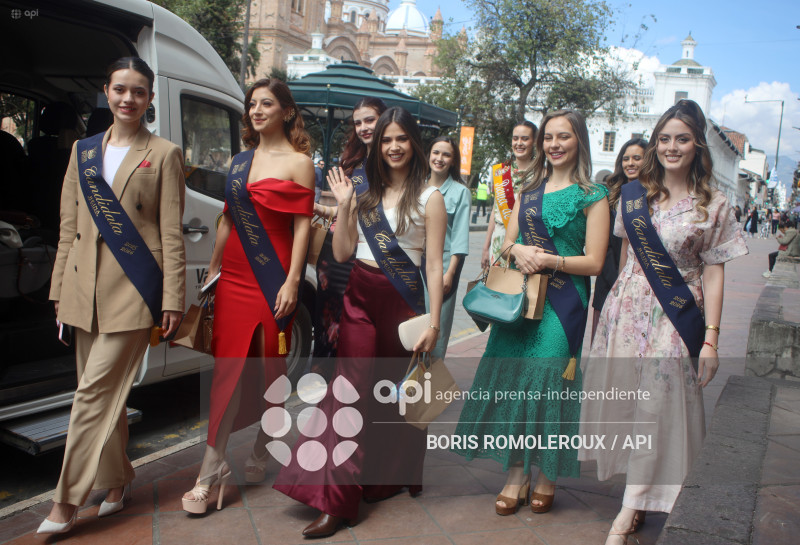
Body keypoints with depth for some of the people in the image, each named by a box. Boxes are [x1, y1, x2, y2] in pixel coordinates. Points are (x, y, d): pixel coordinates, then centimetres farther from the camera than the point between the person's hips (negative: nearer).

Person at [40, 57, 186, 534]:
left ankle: (67, 503, 2)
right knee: (105, 394, 12)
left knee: (96, 391, -6)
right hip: (87, 288, 5)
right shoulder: (84, 151, 15)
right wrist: (61, 289, 10)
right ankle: (117, 481, 27)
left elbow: (172, 234, -4)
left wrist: (173, 299, -8)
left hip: (133, 289, -5)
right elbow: (69, 227, 14)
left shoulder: (164, 154, 1)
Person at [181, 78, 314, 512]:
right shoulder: (240, 161, 15)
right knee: (228, 367, 1)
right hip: (234, 277, 5)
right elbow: (228, 219, 18)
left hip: (273, 278, -5)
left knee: (270, 368, 7)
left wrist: (292, 281, -14)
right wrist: (212, 269, 15)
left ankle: (260, 455, 25)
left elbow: (302, 225, -8)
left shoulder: (298, 162, -2)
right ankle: (212, 470, 3)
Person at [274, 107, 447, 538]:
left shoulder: (428, 198, -3)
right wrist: (343, 206, -2)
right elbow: (342, 252, 9)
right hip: (360, 297, 4)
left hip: (402, 300, -3)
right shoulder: (366, 193, 11)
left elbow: (434, 267, -7)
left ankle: (391, 478, 32)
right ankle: (336, 499, -1)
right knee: (351, 388, -3)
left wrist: (433, 323, -11)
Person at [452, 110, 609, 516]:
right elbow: (507, 241, 15)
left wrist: (550, 261, -18)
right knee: (511, 378, 1)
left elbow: (594, 262, -5)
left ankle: (547, 476, 13)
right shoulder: (530, 188, 15)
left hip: (563, 301, -4)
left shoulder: (592, 196, 0)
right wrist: (518, 250, -8)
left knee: (548, 382, -6)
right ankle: (516, 474, 12)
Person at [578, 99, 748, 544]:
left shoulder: (714, 206, -2)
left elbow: (713, 273, -3)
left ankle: (631, 509, 5)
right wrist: (611, 304, 12)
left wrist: (711, 338, -8)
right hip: (626, 310, 3)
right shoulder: (634, 195, 7)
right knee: (624, 401, 6)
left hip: (675, 321, -3)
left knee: (659, 405, -4)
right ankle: (639, 497, 23)